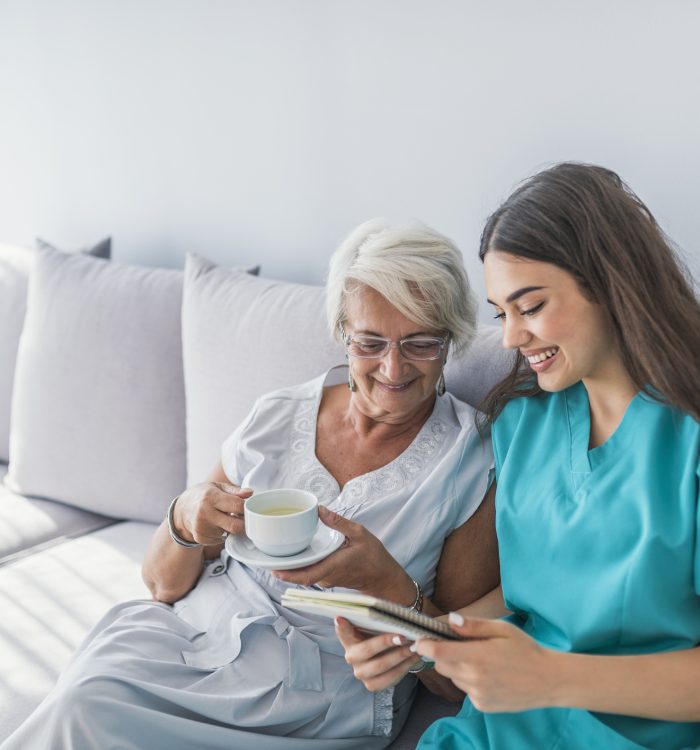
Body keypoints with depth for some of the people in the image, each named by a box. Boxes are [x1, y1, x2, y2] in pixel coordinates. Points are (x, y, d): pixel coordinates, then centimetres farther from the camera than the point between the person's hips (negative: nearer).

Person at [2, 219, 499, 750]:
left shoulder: (474, 466, -5)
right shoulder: (277, 418, 5)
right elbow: (164, 585, 9)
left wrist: (388, 582, -20)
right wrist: (185, 521, -13)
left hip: (318, 693, -3)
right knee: (82, 701, -27)